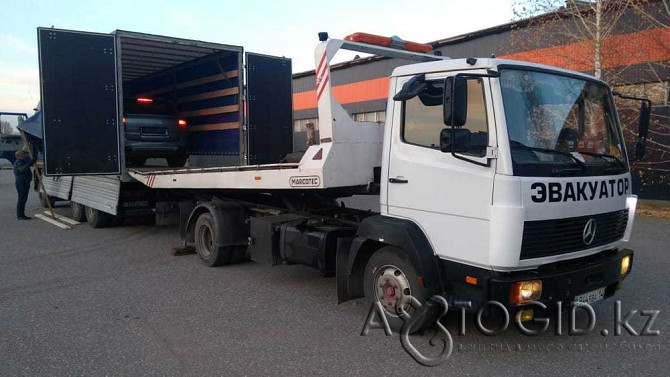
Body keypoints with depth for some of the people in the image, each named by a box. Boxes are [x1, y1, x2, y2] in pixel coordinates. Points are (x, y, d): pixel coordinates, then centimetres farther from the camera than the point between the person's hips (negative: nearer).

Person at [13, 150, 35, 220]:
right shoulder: (19, 162, -14)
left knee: (23, 199, 13)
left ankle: (22, 215, 19)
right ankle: (20, 215, -9)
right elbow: (22, 169, -34)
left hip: (25, 183, 11)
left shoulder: (22, 161, 18)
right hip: (21, 182, -11)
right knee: (22, 199, -10)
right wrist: (29, 163, -42)